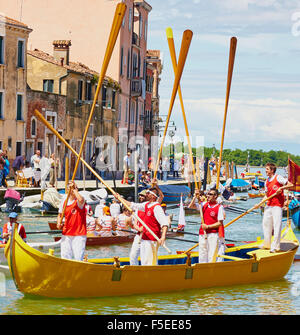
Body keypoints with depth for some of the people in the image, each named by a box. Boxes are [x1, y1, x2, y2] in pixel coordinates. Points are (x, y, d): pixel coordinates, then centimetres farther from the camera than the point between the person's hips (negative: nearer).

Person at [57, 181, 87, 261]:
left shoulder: (79, 201, -5)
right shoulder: (63, 201, 8)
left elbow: (80, 200, -31)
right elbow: (60, 215, 19)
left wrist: (74, 189, -21)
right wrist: (59, 224, 0)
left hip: (79, 234, -4)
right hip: (66, 234, 4)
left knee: (78, 258, -7)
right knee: (65, 255, 4)